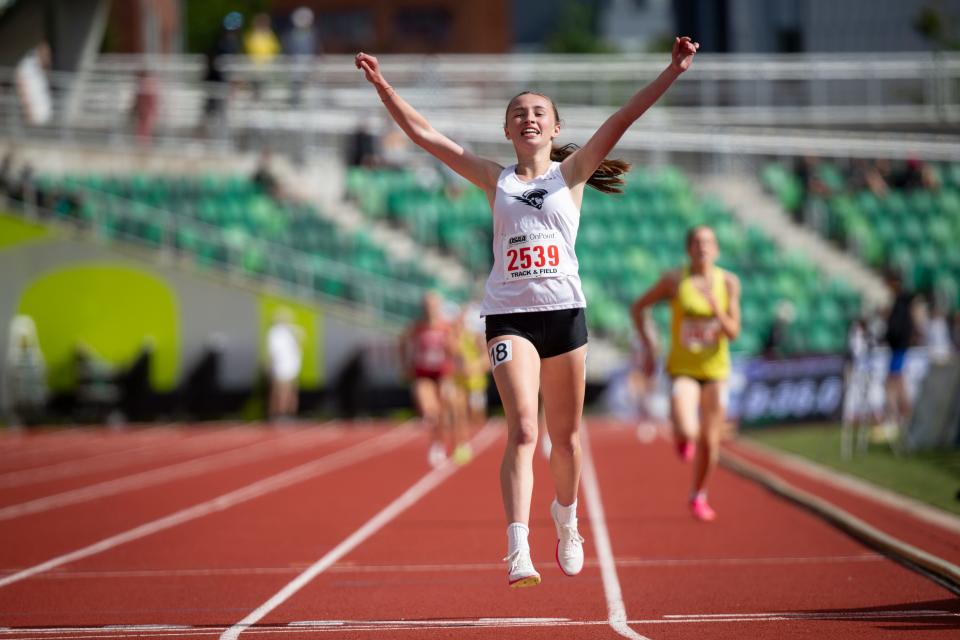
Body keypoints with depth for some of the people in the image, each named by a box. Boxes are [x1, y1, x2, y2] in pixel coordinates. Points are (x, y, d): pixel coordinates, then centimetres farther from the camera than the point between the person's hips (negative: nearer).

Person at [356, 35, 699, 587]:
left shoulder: (570, 173, 8)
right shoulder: (496, 180, 9)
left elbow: (621, 121, -2)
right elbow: (424, 134, 7)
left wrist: (672, 73, -11)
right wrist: (382, 84, 1)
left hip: (565, 311, 1)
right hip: (509, 315, -1)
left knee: (566, 434, 11)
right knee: (523, 430, -16)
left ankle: (566, 519, 38)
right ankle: (519, 548, -25)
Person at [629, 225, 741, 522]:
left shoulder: (728, 282, -4)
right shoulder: (674, 280, -8)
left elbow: (733, 333, -7)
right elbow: (637, 307, 4)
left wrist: (715, 306, -24)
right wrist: (649, 347, -2)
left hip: (715, 368, 2)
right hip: (683, 368, -2)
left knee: (709, 444, 6)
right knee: (686, 432, -25)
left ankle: (698, 496, 31)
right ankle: (683, 437, 14)